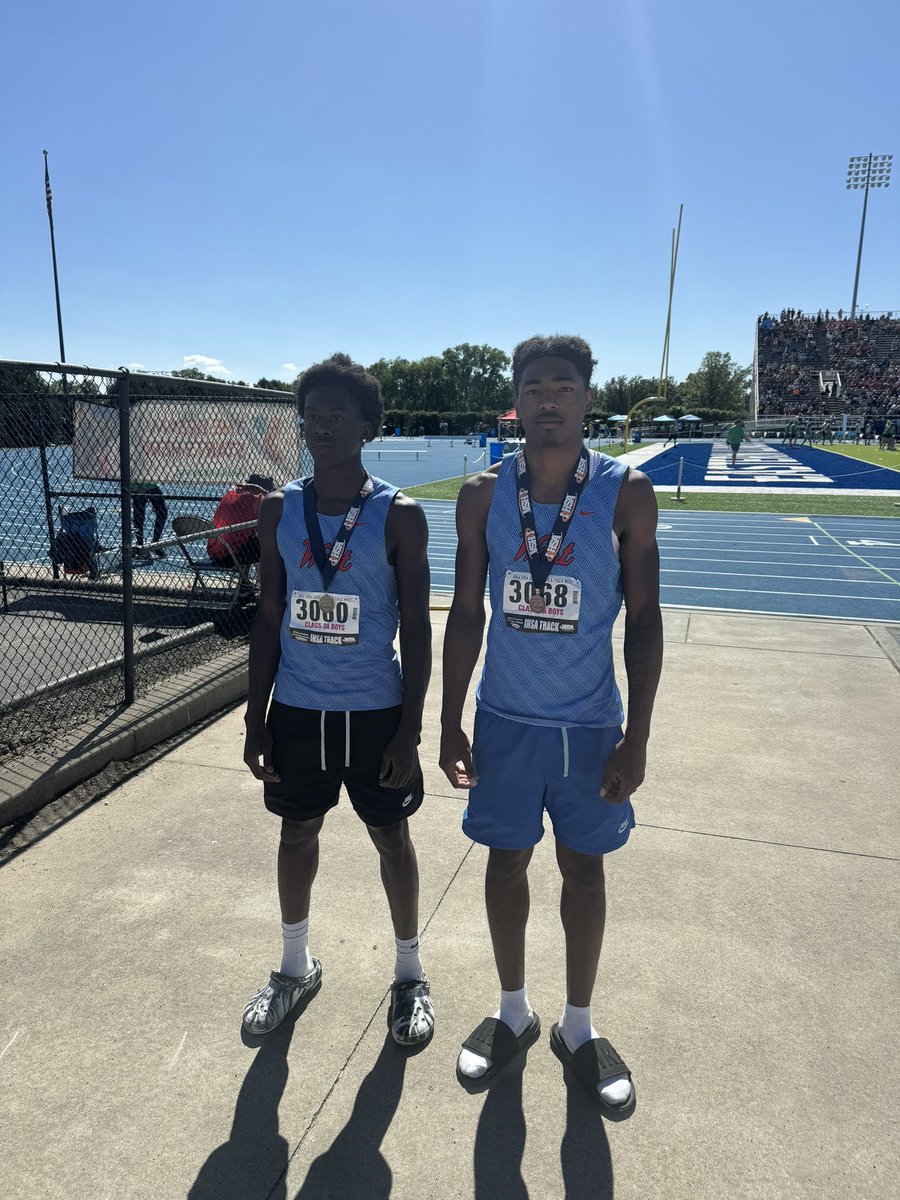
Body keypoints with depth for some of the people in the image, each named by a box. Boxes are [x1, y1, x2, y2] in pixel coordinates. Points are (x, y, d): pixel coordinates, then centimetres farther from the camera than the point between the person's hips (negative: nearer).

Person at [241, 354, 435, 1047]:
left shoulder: (399, 516, -9)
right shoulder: (279, 511, 1)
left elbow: (417, 632, -7)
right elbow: (269, 620, 5)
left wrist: (409, 730, -10)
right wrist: (256, 717, 3)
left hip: (375, 713, -3)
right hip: (296, 710, 4)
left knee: (392, 836, 12)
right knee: (297, 831, 18)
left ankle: (410, 973, 35)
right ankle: (296, 966, 41)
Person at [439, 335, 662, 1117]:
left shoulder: (626, 494, -8)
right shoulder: (483, 495, -3)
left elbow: (644, 619, -5)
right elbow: (466, 614, 2)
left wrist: (637, 738, -8)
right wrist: (450, 723, 0)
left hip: (591, 724, -1)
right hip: (505, 719, 1)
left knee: (584, 869, 14)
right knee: (507, 861, 15)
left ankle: (579, 1027, 37)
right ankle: (513, 1014, 39)